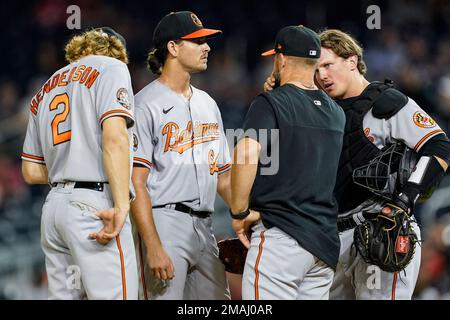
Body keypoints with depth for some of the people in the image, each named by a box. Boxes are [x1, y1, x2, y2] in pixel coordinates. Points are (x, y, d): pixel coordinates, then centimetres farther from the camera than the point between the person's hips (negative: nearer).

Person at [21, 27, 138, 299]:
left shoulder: (45, 90, 24)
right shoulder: (111, 67, 4)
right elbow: (114, 137, -14)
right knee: (114, 295, -13)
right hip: (94, 203, -7)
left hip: (53, 204, 7)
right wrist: (121, 207, -20)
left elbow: (32, 172, 22)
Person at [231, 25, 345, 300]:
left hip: (280, 236, -7)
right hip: (326, 241, 7)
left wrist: (239, 213, -12)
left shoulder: (269, 104, -6)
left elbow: (247, 154, -22)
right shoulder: (336, 112, 15)